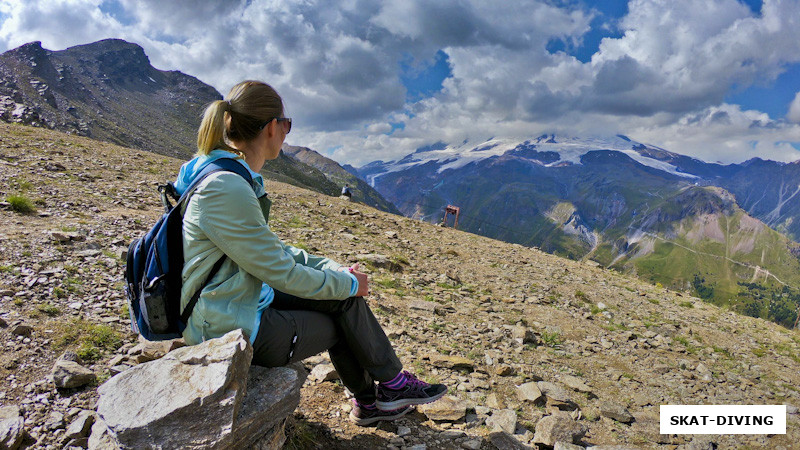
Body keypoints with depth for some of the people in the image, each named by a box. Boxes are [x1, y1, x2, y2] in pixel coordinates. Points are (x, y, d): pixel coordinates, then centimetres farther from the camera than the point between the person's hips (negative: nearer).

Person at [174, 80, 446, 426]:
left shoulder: (228, 176, 5)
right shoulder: (227, 190, -27)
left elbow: (271, 250, 10)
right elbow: (282, 273, -22)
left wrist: (334, 268, 2)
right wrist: (348, 283, -8)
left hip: (243, 302, 9)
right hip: (233, 331, -9)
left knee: (341, 298, 6)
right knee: (348, 302, 0)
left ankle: (369, 401, 20)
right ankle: (393, 385, 23)